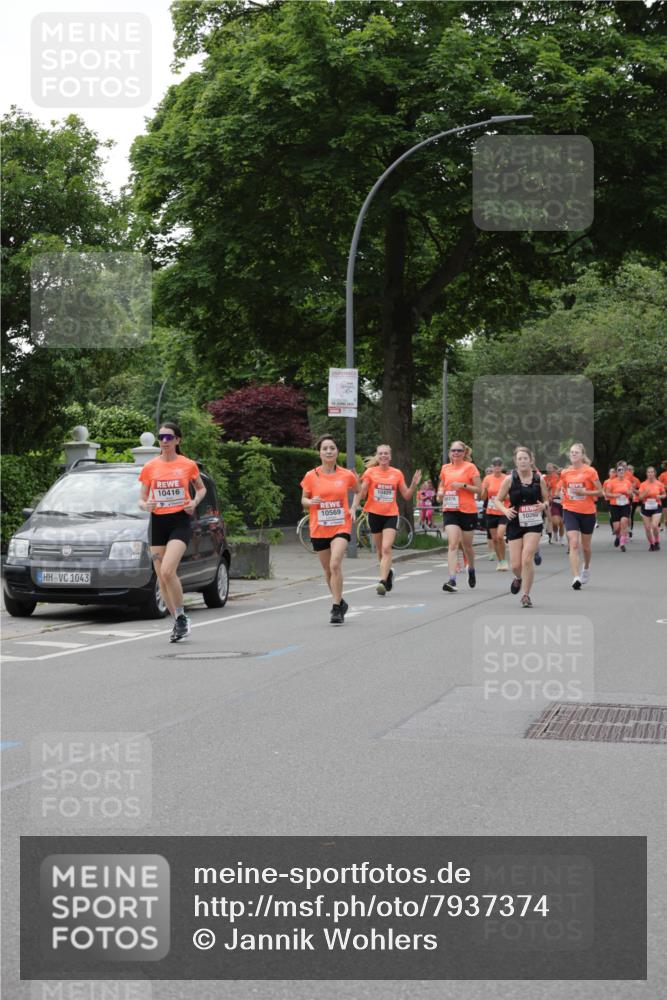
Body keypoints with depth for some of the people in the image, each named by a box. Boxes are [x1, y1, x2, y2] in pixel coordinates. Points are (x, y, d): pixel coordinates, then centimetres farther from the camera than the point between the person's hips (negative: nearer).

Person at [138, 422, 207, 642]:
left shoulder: (188, 465, 1)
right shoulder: (150, 467, 5)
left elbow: (201, 488, 17)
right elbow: (142, 499, 10)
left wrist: (194, 502, -3)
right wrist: (145, 505, -13)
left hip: (180, 521, -4)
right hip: (158, 522, 4)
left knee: (167, 571, -21)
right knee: (161, 577, 3)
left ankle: (181, 616, -4)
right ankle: (179, 622, 16)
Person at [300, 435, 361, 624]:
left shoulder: (347, 475, -1)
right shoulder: (311, 476, -1)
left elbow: (357, 492, 18)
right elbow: (304, 499, 9)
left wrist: (353, 508, 2)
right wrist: (311, 502, -14)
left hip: (341, 526, -2)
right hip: (319, 528, 2)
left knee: (335, 564, -21)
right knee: (327, 570, 11)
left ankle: (336, 608, -15)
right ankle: (340, 602, 33)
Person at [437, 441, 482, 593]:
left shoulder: (470, 467, -3)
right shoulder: (445, 468, 9)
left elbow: (479, 489, -5)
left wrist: (463, 485, -18)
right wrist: (440, 493, 4)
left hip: (468, 511, -2)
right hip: (450, 510, 2)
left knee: (466, 545, 11)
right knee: (452, 544, -13)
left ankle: (471, 570, 41)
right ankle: (451, 580, -20)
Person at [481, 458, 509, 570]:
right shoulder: (487, 479, 3)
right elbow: (483, 497, 4)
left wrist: (505, 495, -19)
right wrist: (485, 488, -15)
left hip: (504, 512, -3)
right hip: (491, 512, 3)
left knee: (500, 536, -17)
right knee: (494, 538, 6)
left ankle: (504, 561, -2)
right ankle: (500, 562, 20)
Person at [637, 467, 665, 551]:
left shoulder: (659, 484, -2)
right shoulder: (643, 484, -1)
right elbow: (640, 497, -2)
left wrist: (660, 496, -11)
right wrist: (645, 493, -20)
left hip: (656, 507, -2)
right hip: (646, 507, 2)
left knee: (655, 526, -18)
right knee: (647, 528, 3)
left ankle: (657, 543, 4)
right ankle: (651, 544, 21)